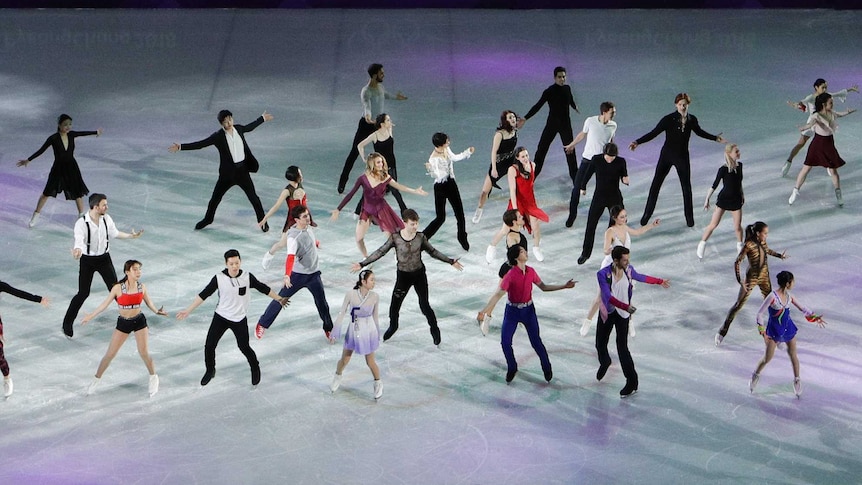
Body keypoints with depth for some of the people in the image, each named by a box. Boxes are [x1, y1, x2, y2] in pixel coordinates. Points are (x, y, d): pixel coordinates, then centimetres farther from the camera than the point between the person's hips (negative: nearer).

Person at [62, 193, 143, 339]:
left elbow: (114, 233, 12)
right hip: (87, 260, -4)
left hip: (104, 258, 4)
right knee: (83, 293, -1)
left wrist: (131, 236, 12)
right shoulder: (81, 223, -24)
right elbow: (79, 240, -38)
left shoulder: (106, 219, -7)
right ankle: (67, 323, 14)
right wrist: (77, 250, -59)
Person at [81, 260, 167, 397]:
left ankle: (153, 378, 22)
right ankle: (97, 379, 22)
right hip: (123, 323, -1)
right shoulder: (118, 288, -15)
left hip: (139, 321, 1)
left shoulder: (142, 287, -6)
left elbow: (148, 302, 9)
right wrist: (90, 316, -8)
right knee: (110, 354, 3)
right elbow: (105, 304, -7)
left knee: (144, 353, -3)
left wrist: (157, 311, -5)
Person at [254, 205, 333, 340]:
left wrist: (315, 243, 44)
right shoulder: (293, 237, -27)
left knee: (321, 301, 7)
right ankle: (262, 324, 18)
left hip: (314, 273, 5)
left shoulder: (308, 226, -4)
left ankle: (328, 328, 27)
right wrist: (287, 276, -54)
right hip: (297, 274, -5)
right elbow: (290, 257, -40)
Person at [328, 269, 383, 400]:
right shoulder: (351, 294, -18)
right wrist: (335, 332, -9)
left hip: (368, 331, 0)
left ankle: (378, 384, 31)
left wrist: (378, 334, 10)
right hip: (353, 330, 0)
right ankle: (337, 377, 43)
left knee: (370, 361, 7)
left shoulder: (375, 297, -13)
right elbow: (342, 313, -10)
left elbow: (375, 316, 1)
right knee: (344, 359, 14)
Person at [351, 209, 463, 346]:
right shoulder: (395, 237, -15)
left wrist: (451, 261, 5)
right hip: (403, 276, 0)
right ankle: (393, 327, 39)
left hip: (419, 274, 0)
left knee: (424, 305, 2)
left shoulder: (420, 237, -10)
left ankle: (434, 330, 26)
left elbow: (433, 252, 4)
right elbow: (380, 252, -9)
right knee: (394, 306, 8)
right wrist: (362, 264, -12)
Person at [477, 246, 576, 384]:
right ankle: (512, 368, 23)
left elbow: (544, 287, 8)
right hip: (512, 311, -2)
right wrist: (485, 310, -35)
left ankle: (547, 367, 23)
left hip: (528, 310, 2)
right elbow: (498, 294, -24)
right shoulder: (511, 275, -20)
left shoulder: (531, 272, -5)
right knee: (505, 342, 0)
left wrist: (564, 286, 5)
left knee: (536, 341, 4)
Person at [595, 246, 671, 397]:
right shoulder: (603, 274, -22)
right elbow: (608, 297, -29)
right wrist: (626, 307, -41)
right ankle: (604, 363, 50)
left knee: (622, 347, -8)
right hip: (607, 313, 0)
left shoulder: (628, 270, -9)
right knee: (600, 344, 15)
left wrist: (660, 281, 25)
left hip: (623, 314, 0)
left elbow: (641, 277, 13)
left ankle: (632, 382, -2)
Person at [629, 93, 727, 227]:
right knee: (655, 185, -1)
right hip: (667, 155, -2)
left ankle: (689, 218, 23)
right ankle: (646, 215, 9)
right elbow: (654, 133, -17)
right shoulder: (668, 119, -16)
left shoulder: (692, 120, -5)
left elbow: (699, 132, 16)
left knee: (686, 187, 9)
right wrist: (638, 142, -27)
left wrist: (715, 138, 21)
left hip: (683, 157, 3)